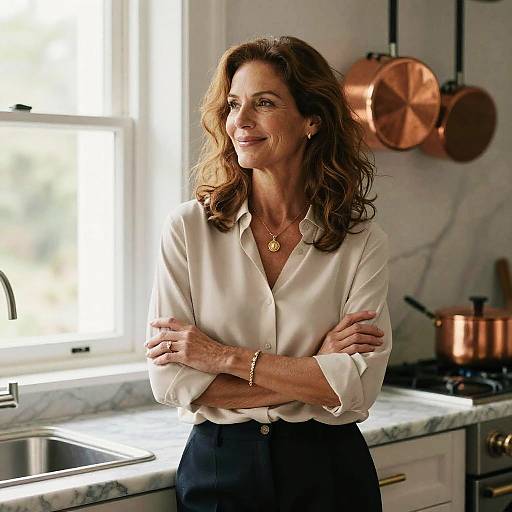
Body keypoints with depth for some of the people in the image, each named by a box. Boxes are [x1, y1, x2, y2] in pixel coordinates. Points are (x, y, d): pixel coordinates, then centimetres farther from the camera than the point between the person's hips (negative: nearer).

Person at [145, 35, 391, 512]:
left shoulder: (363, 241, -6)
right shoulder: (188, 227, -6)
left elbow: (358, 387, -13)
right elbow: (171, 380, -12)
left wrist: (225, 357, -16)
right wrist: (313, 371, -14)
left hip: (328, 472, 0)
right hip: (218, 469, 0)